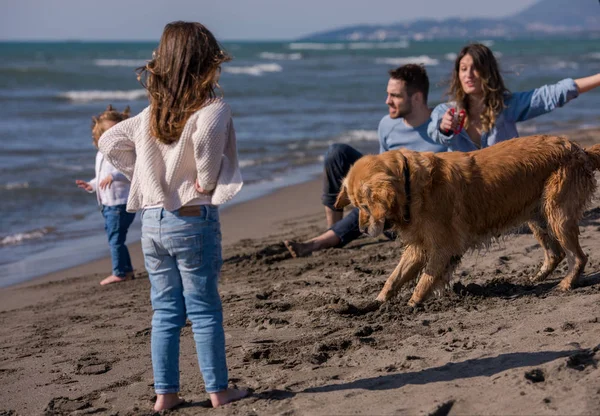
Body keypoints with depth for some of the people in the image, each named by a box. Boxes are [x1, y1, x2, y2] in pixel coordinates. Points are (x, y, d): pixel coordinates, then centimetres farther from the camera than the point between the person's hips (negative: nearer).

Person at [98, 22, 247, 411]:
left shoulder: (151, 115, 8)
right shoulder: (213, 109, -11)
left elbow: (109, 142, 14)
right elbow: (206, 138, -31)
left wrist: (143, 175, 14)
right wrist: (207, 182, -16)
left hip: (152, 221, 5)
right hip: (194, 219, -5)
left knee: (166, 312, 11)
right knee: (205, 310, 4)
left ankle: (166, 392, 14)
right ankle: (218, 389, 12)